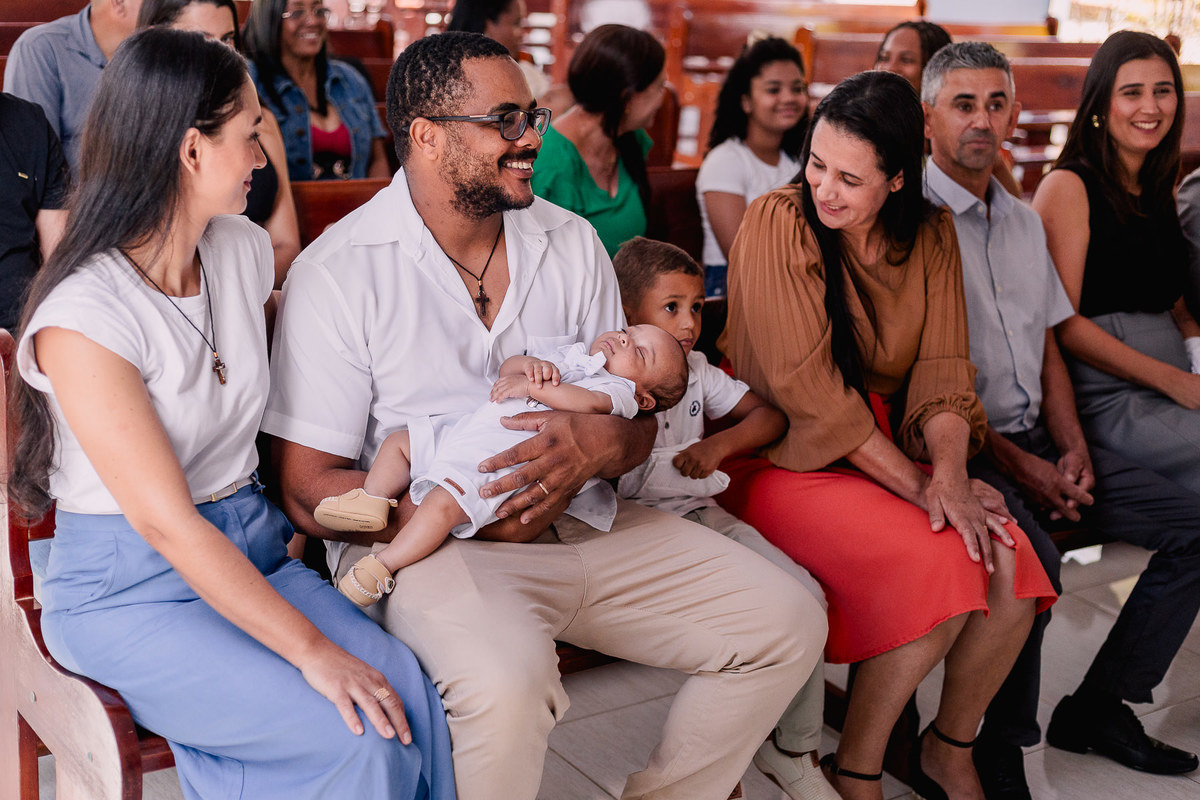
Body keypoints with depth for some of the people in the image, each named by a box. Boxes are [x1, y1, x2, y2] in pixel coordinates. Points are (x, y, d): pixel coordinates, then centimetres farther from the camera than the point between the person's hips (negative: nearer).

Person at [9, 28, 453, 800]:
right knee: (351, 735, -23)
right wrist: (312, 651, -24)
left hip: (250, 550, 6)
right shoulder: (82, 316, -19)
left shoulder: (245, 250, 3)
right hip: (127, 590, -6)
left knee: (408, 695, -19)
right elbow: (168, 525, -22)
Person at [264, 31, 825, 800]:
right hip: (423, 538, -6)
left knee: (789, 621, -3)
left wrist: (602, 443, -16)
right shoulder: (338, 272, -8)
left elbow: (638, 414, 11)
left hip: (578, 519, 6)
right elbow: (311, 490, -10)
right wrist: (472, 517, -21)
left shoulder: (571, 242, 9)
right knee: (507, 680, -37)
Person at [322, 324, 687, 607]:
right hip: (459, 437, 9)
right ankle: (372, 503, 6)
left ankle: (382, 567, -25)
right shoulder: (571, 355, 26)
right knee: (397, 442, 13)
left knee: (442, 503, -30)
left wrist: (530, 386, -19)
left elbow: (590, 402, -20)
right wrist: (528, 364, -2)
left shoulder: (617, 387, 4)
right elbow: (506, 368, 22)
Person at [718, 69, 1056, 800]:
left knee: (1011, 567, -19)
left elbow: (943, 369, -1)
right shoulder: (778, 223, -12)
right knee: (939, 568, -28)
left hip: (891, 453, 5)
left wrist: (950, 473, -20)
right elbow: (808, 389, -17)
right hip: (787, 460, -5)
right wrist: (917, 486, -19)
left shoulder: (929, 235, 5)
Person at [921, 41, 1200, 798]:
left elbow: (1049, 347, 18)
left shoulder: (1025, 221, 17)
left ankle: (1097, 706, 6)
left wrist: (1071, 449, 0)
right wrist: (1014, 464, -15)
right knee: (1032, 558, -34)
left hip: (1036, 438, 8)